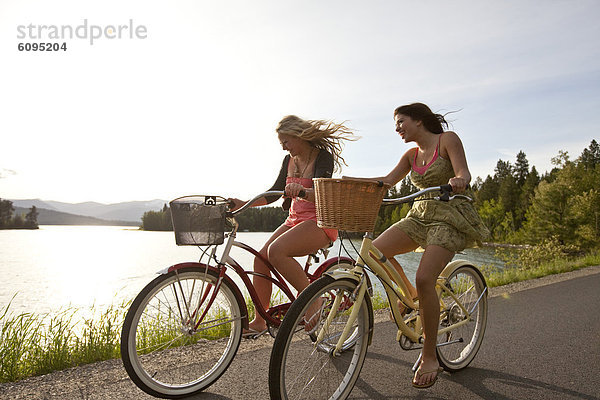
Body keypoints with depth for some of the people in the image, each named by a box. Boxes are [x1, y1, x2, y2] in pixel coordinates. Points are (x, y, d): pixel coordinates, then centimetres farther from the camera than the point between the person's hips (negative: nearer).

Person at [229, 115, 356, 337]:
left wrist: (302, 191, -47)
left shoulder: (323, 157, -10)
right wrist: (243, 204, 4)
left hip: (320, 222, -7)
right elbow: (275, 192, 15)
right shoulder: (289, 161, 11)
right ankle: (259, 321, 3)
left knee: (276, 250, -29)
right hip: (294, 220, 8)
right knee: (261, 258, -9)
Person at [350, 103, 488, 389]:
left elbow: (464, 172, -15)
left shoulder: (447, 139, -3)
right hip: (421, 215, 6)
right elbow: (386, 181, 5)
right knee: (376, 251, -14)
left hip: (450, 218, -6)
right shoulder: (412, 155, 14)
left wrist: (458, 180, -40)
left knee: (424, 278, -23)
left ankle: (429, 357, -6)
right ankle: (410, 296, 11)